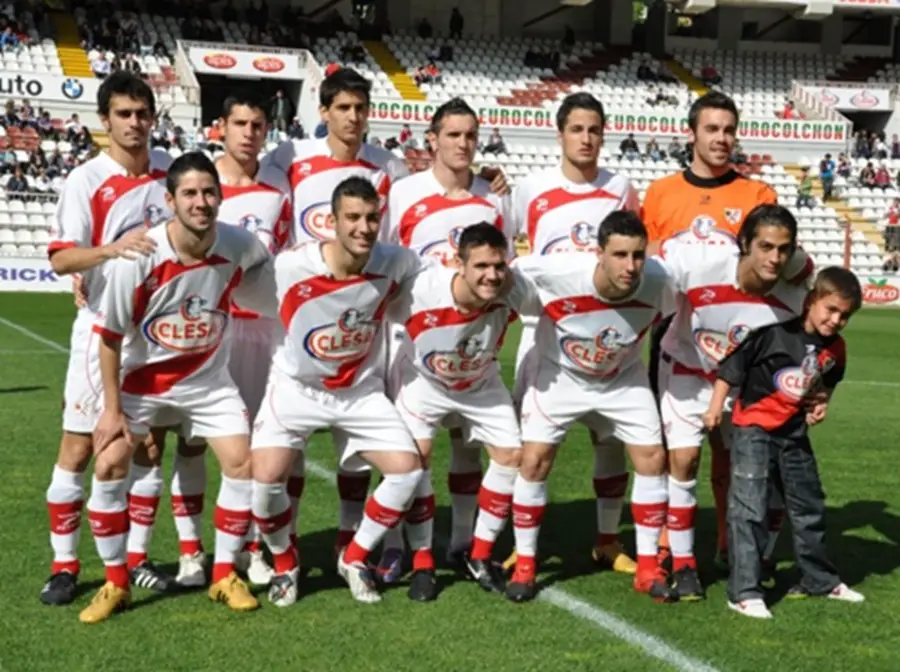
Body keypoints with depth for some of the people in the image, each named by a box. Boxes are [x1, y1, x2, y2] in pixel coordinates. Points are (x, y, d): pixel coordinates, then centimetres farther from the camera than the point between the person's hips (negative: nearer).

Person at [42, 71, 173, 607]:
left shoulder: (170, 170, 4)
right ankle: (65, 564, 8)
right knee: (79, 447, -2)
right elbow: (61, 258, -16)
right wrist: (113, 248, -32)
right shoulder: (86, 181, -9)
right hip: (105, 328, -4)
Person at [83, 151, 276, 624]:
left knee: (242, 464, -5)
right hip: (141, 376, -2)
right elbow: (110, 337, -16)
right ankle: (116, 583, 7)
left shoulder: (240, 247, -21)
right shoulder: (138, 257, -27)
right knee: (108, 466, -10)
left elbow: (272, 293, 5)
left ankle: (224, 576, 12)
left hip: (207, 377, 2)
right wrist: (113, 409, -13)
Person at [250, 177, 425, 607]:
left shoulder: (394, 264, -17)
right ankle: (284, 564, 12)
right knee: (265, 479, -19)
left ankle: (354, 559, 15)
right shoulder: (290, 267, -24)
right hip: (297, 386, -3)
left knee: (407, 470, -9)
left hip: (361, 390, 3)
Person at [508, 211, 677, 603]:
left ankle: (647, 569, 11)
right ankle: (524, 566, 10)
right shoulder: (559, 273, -37)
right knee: (534, 462, -8)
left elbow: (672, 316, -5)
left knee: (652, 458, -4)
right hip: (558, 374, -2)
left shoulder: (657, 282, -29)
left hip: (622, 379, 2)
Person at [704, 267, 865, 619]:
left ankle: (819, 579, 34)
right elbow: (733, 363, -13)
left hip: (795, 433, 7)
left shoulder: (835, 348, 1)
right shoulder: (774, 331, -19)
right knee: (748, 509, -9)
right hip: (754, 428, -7)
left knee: (809, 507, 17)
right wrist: (716, 406, -11)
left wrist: (821, 402, 1)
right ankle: (744, 592, -5)